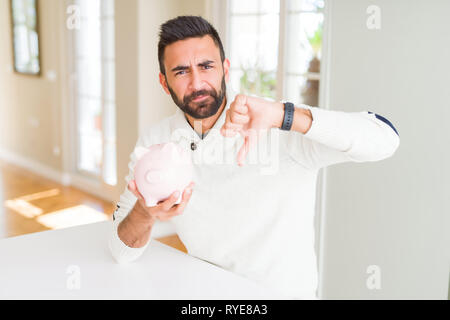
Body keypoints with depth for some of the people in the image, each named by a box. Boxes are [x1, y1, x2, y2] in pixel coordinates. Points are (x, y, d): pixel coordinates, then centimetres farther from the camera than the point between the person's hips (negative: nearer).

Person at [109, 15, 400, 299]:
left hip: (285, 292, -2)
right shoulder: (154, 142, -2)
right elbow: (123, 251, -1)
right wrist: (144, 213, -24)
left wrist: (280, 115, -35)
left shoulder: (277, 128, -14)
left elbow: (384, 138, -25)